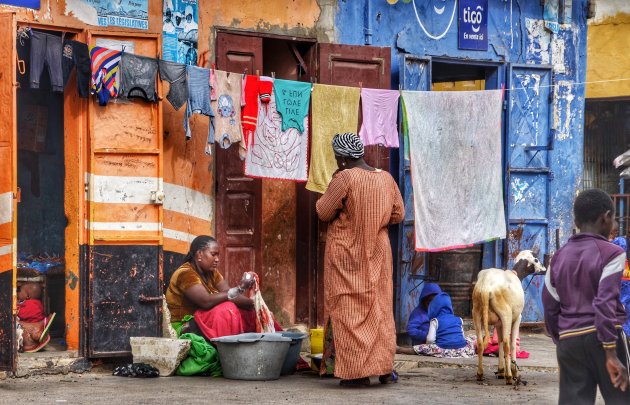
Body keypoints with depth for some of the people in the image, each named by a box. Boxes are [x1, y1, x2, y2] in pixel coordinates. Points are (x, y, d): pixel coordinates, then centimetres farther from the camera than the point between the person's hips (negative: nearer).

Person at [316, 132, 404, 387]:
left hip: (346, 254, -5)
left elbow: (323, 212, -10)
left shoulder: (344, 178, -17)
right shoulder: (385, 178, 1)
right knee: (380, 309, 14)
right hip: (377, 253, 5)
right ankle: (384, 369, 15)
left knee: (348, 310, 2)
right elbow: (398, 214, 8)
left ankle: (356, 372, 1)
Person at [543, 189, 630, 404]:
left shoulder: (559, 257, 11)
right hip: (603, 337, -5)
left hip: (569, 340, 5)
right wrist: (611, 354, -17)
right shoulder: (611, 253, -5)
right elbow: (605, 303, -15)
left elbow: (550, 308, 12)